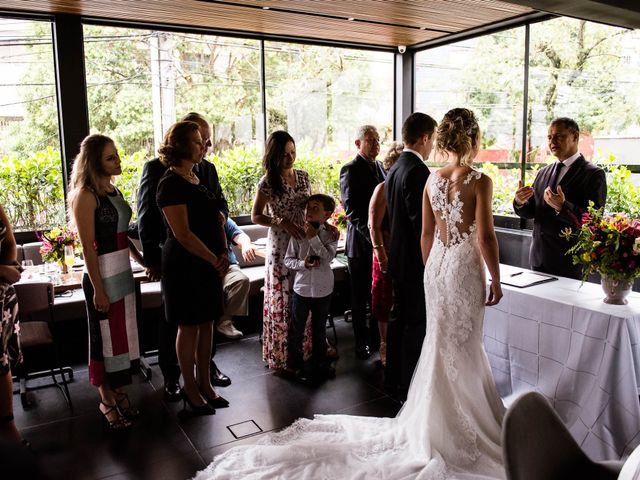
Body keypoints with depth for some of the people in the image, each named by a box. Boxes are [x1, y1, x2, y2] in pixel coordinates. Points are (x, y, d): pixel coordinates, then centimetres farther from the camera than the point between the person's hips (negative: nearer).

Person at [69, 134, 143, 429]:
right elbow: (88, 247, -17)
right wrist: (98, 289, -17)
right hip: (102, 275, -8)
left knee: (125, 332, 15)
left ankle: (119, 392, 30)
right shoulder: (86, 195, -15)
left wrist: (143, 261, 15)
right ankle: (107, 400, 23)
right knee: (106, 336, 5)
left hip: (123, 272, 8)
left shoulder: (113, 189, 9)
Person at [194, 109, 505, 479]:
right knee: (462, 348, 6)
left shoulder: (432, 179, 3)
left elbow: (427, 234, 6)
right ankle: (454, 427, 19)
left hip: (436, 265, 5)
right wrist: (496, 280, -4)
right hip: (465, 269, -5)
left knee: (441, 344, 16)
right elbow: (485, 238, -14)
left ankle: (436, 418, 29)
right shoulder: (480, 181, -13)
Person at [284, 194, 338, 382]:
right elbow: (288, 259, -1)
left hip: (323, 290, 0)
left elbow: (328, 257, -20)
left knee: (319, 329, 16)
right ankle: (294, 364, 30)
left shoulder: (330, 234, -6)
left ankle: (319, 363, 33)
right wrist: (303, 264, -19)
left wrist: (314, 237, -22)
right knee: (296, 330, 10)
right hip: (301, 288, 0)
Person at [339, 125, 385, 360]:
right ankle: (361, 342, 21)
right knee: (359, 296, 8)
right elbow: (351, 209, -16)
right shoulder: (350, 170, -9)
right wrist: (370, 234, -22)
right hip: (360, 242, -6)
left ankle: (376, 337, 29)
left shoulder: (379, 167, 12)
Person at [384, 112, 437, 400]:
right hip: (416, 260, -10)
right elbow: (422, 223, -22)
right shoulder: (417, 172, -20)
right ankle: (408, 387, 13)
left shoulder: (395, 168, 10)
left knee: (399, 318, 17)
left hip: (398, 257, 10)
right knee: (416, 324, 1)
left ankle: (393, 379, 29)